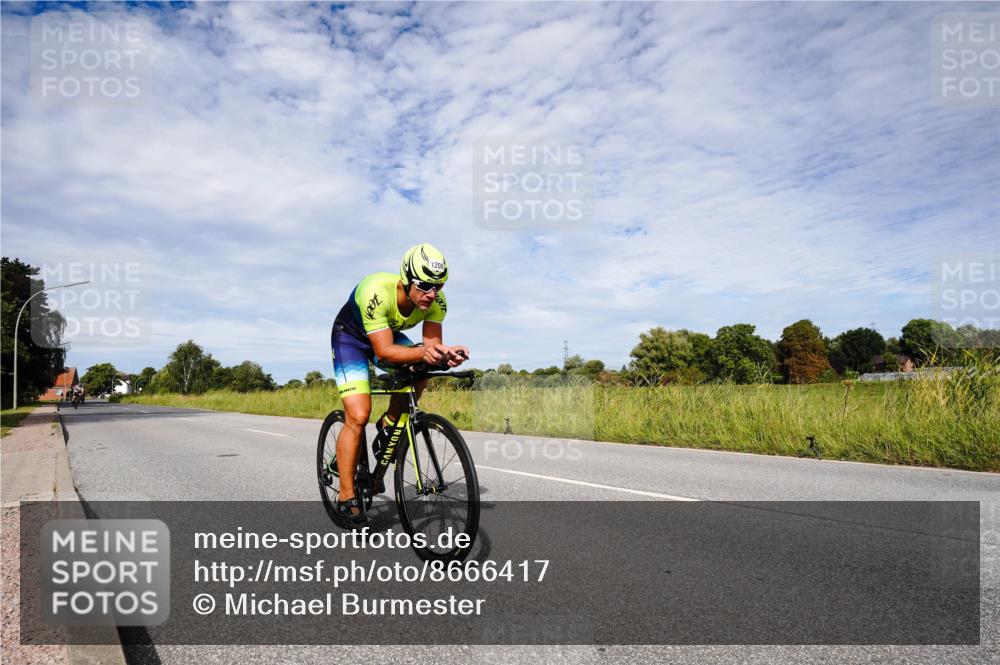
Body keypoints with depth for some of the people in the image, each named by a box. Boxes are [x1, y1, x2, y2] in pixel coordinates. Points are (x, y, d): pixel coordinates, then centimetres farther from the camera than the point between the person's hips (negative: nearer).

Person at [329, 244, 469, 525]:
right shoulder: (376, 292, -39)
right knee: (358, 417, -17)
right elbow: (384, 352, -41)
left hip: (389, 334, 5)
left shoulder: (436, 299, -24)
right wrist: (423, 352, -57)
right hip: (351, 336, -5)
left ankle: (389, 424, 5)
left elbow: (432, 342, -25)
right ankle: (346, 498, -3)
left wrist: (445, 353, -48)